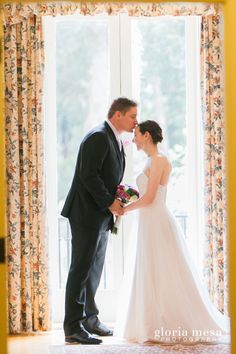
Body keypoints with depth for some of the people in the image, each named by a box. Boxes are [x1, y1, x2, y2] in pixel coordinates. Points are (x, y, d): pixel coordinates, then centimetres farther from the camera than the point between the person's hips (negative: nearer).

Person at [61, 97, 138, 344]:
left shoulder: (116, 141, 16)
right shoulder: (98, 137, -15)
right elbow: (89, 175, -22)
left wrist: (121, 197, 3)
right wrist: (110, 203, -19)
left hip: (101, 215, 10)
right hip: (87, 213, -10)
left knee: (94, 269, 14)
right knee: (82, 269, -7)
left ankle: (89, 319, 23)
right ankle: (73, 327, -4)